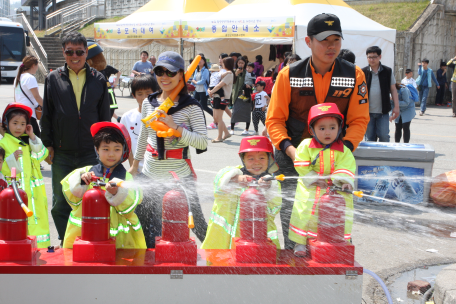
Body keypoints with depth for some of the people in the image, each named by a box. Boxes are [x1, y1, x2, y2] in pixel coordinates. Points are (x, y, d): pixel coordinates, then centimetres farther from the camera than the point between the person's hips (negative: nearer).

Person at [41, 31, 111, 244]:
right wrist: (48, 145, 2)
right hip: (62, 155, 0)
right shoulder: (53, 79, 4)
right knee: (60, 205, 6)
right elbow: (46, 115, 6)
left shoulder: (98, 80, 5)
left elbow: (105, 116, 9)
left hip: (91, 154, 0)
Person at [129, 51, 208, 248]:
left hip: (180, 177, -4)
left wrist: (175, 126, -24)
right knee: (147, 232, 8)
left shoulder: (191, 106, -7)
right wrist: (135, 165, 25)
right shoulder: (149, 103, 7)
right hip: (150, 175, 5)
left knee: (197, 225, 3)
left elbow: (203, 143, -15)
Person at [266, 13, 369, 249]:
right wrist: (289, 149, -17)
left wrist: (344, 149, -15)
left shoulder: (354, 75, -1)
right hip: (293, 159, 0)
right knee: (291, 217, -1)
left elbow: (359, 120, 1)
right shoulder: (289, 75, -4)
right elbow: (274, 119, -1)